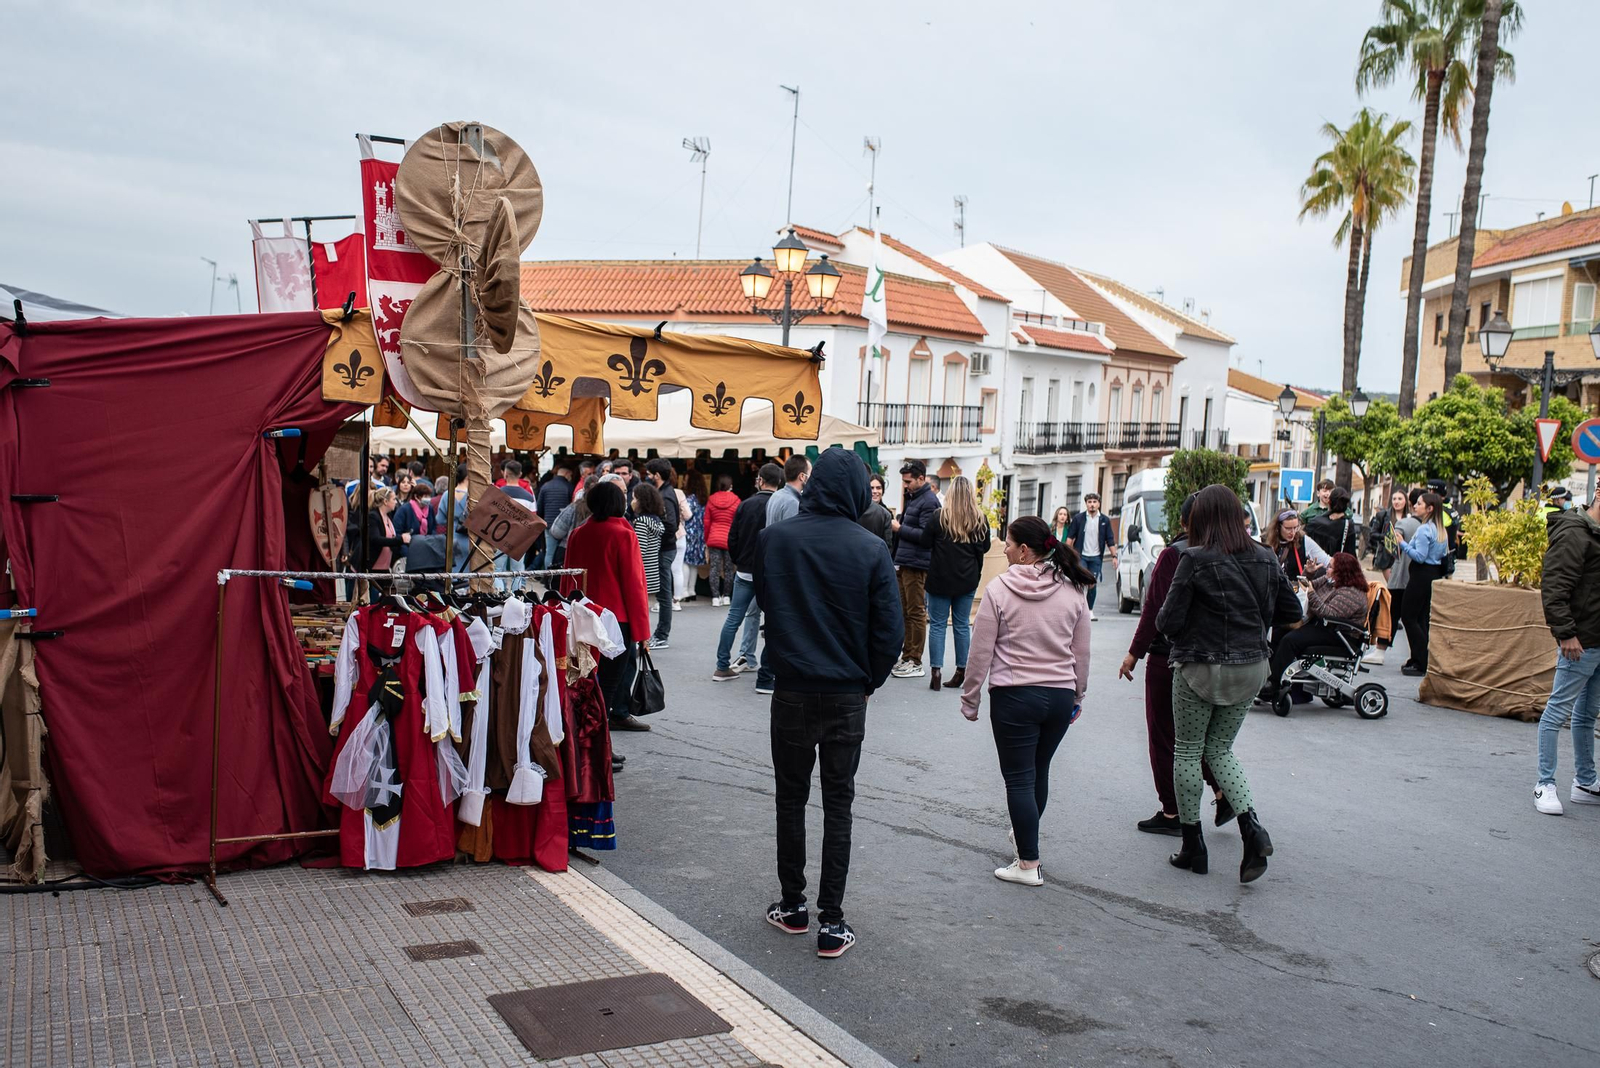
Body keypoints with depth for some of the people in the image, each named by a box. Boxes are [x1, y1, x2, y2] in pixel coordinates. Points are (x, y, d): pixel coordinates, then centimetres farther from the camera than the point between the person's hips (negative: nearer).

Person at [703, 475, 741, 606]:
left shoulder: (711, 500, 3)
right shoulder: (736, 501, -4)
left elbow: (706, 522, 6)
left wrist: (706, 540, 15)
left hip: (714, 539, 2)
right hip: (730, 539, -2)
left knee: (714, 569, 3)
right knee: (728, 569, 8)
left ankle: (715, 598, 0)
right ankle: (726, 597, 13)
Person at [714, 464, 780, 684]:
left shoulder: (746, 504, 0)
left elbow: (732, 538, 3)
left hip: (744, 572, 4)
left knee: (734, 617, 12)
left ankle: (722, 666, 14)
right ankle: (765, 678, 1)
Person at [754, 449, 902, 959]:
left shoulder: (773, 538, -8)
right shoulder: (871, 549, -11)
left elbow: (763, 601, 5)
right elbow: (889, 628, -8)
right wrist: (868, 681, 6)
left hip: (792, 691, 1)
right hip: (848, 696, 0)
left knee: (791, 798, 15)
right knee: (838, 804, 9)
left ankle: (792, 906, 24)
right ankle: (831, 921, 9)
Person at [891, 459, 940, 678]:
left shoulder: (929, 502, -13)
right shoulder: (911, 498, 17)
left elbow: (926, 536, -19)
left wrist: (900, 529, -13)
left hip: (916, 566, -9)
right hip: (904, 564, 9)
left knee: (916, 613, -3)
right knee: (905, 612, 14)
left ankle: (916, 663, 3)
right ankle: (906, 657, 22)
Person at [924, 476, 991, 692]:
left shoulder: (939, 516, -10)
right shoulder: (980, 520, -2)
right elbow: (985, 547, 7)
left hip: (940, 578, -3)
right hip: (968, 579, 3)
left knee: (937, 624, 3)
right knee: (962, 625, 11)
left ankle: (936, 671, -2)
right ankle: (961, 672, 13)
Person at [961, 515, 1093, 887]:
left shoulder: (998, 589, -12)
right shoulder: (1073, 590, 1)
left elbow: (980, 652, -9)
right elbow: (1082, 653, 8)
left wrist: (970, 699, 2)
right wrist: (1077, 696, 21)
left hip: (1014, 696, -5)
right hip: (1060, 696, 5)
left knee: (1019, 779, 3)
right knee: (1039, 770, 21)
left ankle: (1029, 864, 6)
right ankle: (1024, 836, 41)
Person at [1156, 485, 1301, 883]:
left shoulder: (1196, 560, -16)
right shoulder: (1266, 559, 1)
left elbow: (1168, 621, -16)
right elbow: (1292, 612, 9)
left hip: (1200, 668, -5)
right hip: (1251, 668, 5)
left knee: (1187, 752, 11)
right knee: (1221, 749, 19)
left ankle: (1193, 846, 16)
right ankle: (1251, 827, -1)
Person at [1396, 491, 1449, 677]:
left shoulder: (1424, 529, -16)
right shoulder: (1439, 529, 12)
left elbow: (1420, 556, -23)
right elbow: (1444, 554, 18)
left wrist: (1402, 544, -16)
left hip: (1421, 575, -9)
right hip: (1434, 574, 9)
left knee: (1409, 617, -3)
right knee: (1421, 618, 12)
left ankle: (1420, 663, -4)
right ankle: (1421, 660, 14)